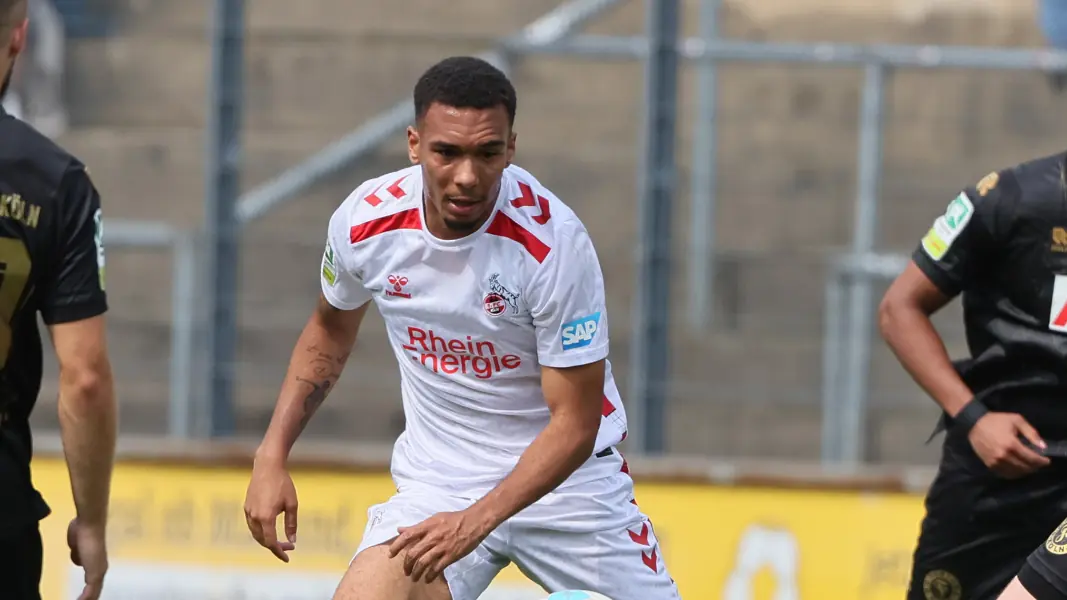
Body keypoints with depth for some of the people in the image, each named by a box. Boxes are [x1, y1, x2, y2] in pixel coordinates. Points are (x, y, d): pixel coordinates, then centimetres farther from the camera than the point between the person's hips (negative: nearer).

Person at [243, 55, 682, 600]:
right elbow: (331, 329, 12)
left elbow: (574, 424, -20)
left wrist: (477, 521, -31)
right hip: (435, 482, 2)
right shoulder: (364, 222, -12)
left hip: (564, 474, -1)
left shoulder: (553, 242, -24)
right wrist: (272, 456, 4)